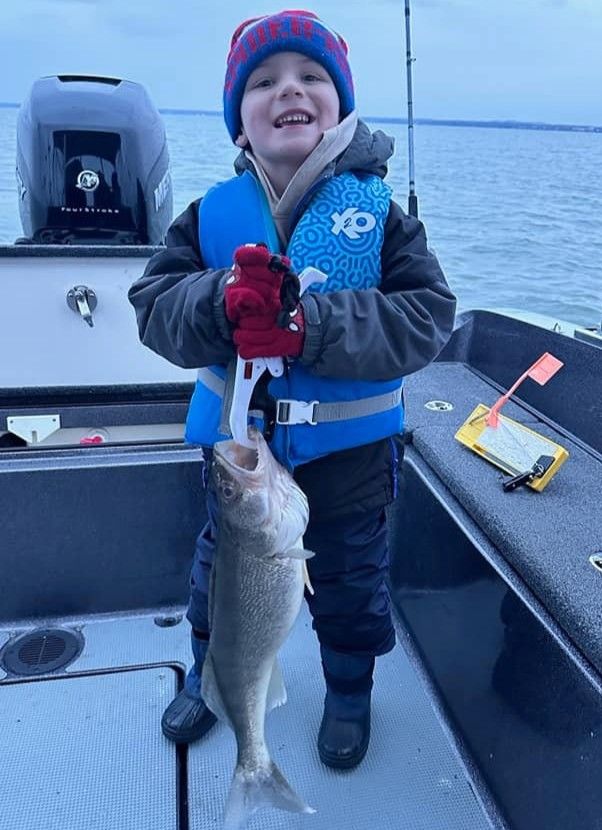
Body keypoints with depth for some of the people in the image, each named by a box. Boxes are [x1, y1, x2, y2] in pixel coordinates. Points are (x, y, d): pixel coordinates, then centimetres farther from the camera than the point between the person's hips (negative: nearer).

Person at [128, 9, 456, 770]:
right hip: (237, 432, 2)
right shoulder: (211, 213, -5)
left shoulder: (379, 210, -11)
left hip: (349, 444, -1)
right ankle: (211, 671, 52)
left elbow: (428, 316, -19)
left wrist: (311, 328, -33)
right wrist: (222, 302, -34)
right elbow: (153, 303, -11)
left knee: (348, 575, 17)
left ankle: (349, 691, 47)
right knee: (223, 559, 22)